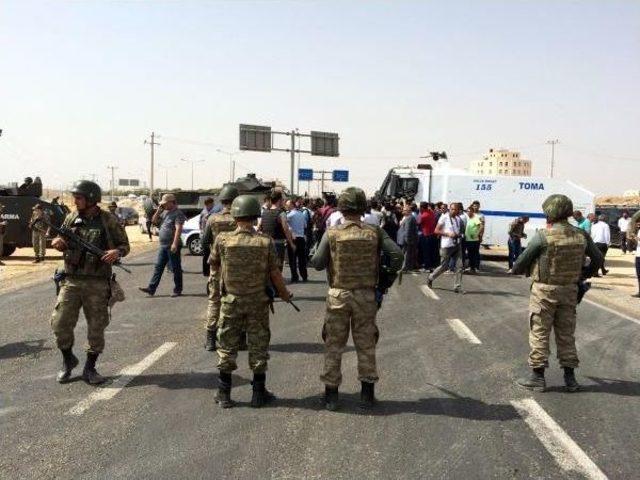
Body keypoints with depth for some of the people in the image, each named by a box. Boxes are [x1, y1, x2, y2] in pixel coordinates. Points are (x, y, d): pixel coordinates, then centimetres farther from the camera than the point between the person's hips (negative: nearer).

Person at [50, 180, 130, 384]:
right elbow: (62, 243, 16)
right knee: (60, 323, 0)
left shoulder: (108, 220, -4)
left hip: (97, 283, -2)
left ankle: (89, 368, 19)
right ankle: (68, 360, 23)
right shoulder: (71, 218, 6)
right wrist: (58, 242, -8)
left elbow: (124, 244, 2)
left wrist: (117, 251, -20)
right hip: (71, 281, 3)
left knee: (96, 327, 4)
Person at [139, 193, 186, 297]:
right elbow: (154, 221, 19)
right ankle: (151, 288, 7)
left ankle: (178, 290, 11)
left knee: (176, 268, 2)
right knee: (158, 267, 6)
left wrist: (175, 244, -29)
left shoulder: (177, 213, -12)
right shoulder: (165, 212, 15)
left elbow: (178, 229, -22)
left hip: (172, 246, -8)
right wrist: (159, 210, 5)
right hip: (163, 245, 8)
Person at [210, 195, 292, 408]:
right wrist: (284, 294, 9)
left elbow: (214, 266, 5)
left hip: (231, 301, 0)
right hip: (258, 302, 0)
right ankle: (258, 393, 19)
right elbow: (275, 274, -8)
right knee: (258, 346, 11)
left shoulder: (223, 240, -11)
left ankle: (224, 394, 17)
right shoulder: (266, 242, -12)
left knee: (227, 346, 12)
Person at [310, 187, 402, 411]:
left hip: (338, 295, -1)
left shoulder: (332, 234, -7)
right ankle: (367, 394, 19)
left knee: (334, 345, 10)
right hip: (366, 295, 1)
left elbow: (317, 264, -8)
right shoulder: (375, 232, -4)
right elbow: (396, 254, -10)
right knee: (366, 344, 13)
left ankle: (331, 394, 16)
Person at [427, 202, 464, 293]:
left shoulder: (458, 219, 9)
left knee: (459, 266, -2)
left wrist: (460, 235, 0)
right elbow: (436, 231, -7)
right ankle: (430, 278, 26)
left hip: (456, 245, 5)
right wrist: (447, 233, -17)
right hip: (446, 246, -5)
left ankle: (457, 287, 5)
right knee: (444, 267, 2)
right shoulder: (444, 217, -6)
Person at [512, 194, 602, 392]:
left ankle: (537, 376, 9)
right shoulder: (581, 235, -1)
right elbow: (598, 259, 11)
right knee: (566, 334, 14)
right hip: (570, 290, 5)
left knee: (539, 333, 5)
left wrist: (515, 270, 12)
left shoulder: (543, 236, -16)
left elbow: (522, 261, -9)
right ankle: (570, 378, 19)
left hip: (545, 290, -5)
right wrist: (585, 274, 26)